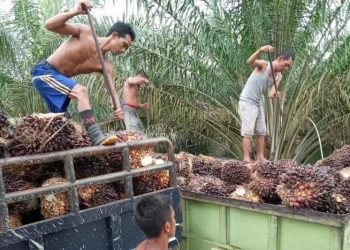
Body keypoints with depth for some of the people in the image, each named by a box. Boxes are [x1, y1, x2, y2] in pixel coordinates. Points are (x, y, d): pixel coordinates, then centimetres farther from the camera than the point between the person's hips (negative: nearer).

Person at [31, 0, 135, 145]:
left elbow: (112, 91, -13)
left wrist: (118, 109, -33)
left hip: (59, 79, 8)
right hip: (44, 72, -8)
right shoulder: (84, 32, -13)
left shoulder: (106, 66, -2)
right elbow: (49, 25, -20)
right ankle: (97, 137, -40)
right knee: (81, 91, -29)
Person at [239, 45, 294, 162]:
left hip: (258, 103, 8)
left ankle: (260, 157, 18)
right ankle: (246, 159, -5)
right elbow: (249, 62, -39)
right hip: (246, 102, -8)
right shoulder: (264, 64, -17)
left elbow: (270, 94, -10)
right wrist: (260, 50, -56)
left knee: (261, 132, 10)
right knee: (248, 132, -10)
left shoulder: (279, 77, 1)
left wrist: (276, 95, -34)